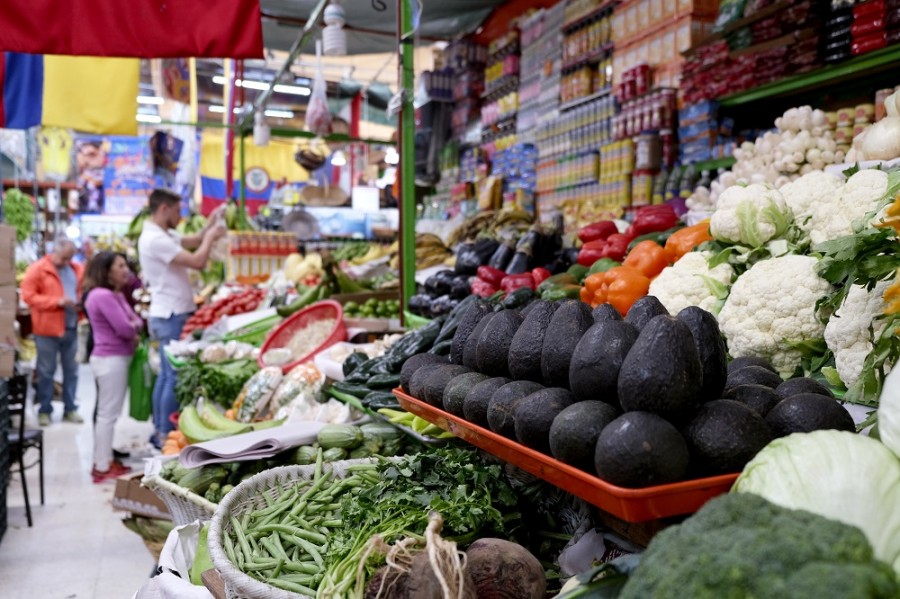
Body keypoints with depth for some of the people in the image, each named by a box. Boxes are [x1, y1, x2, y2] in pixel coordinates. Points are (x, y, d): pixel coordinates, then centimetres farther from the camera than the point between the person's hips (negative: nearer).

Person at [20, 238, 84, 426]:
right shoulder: (37, 269, -6)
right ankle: (44, 411, 15)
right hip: (47, 329, -4)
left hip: (71, 328, 5)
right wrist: (57, 301, -19)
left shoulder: (77, 270, 10)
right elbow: (28, 296, -11)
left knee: (71, 370, 9)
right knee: (46, 372, 5)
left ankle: (70, 409, 18)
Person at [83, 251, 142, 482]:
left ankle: (105, 460, 26)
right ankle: (103, 467, 4)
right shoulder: (103, 295, -19)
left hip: (117, 358, 10)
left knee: (107, 413, 16)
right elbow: (125, 329, -21)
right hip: (110, 360, -10)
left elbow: (136, 321, 15)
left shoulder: (116, 295, 13)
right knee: (108, 414, -4)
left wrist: (133, 327, -5)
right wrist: (134, 329, -2)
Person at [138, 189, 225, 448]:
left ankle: (159, 431, 21)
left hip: (170, 315, 10)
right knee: (176, 377, -6)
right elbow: (198, 262, -23)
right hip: (172, 317, -10)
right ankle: (166, 435, 0)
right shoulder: (155, 239, -19)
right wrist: (210, 237, -7)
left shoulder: (163, 235, 13)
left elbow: (193, 241, 22)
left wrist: (211, 223, 10)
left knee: (166, 375, 14)